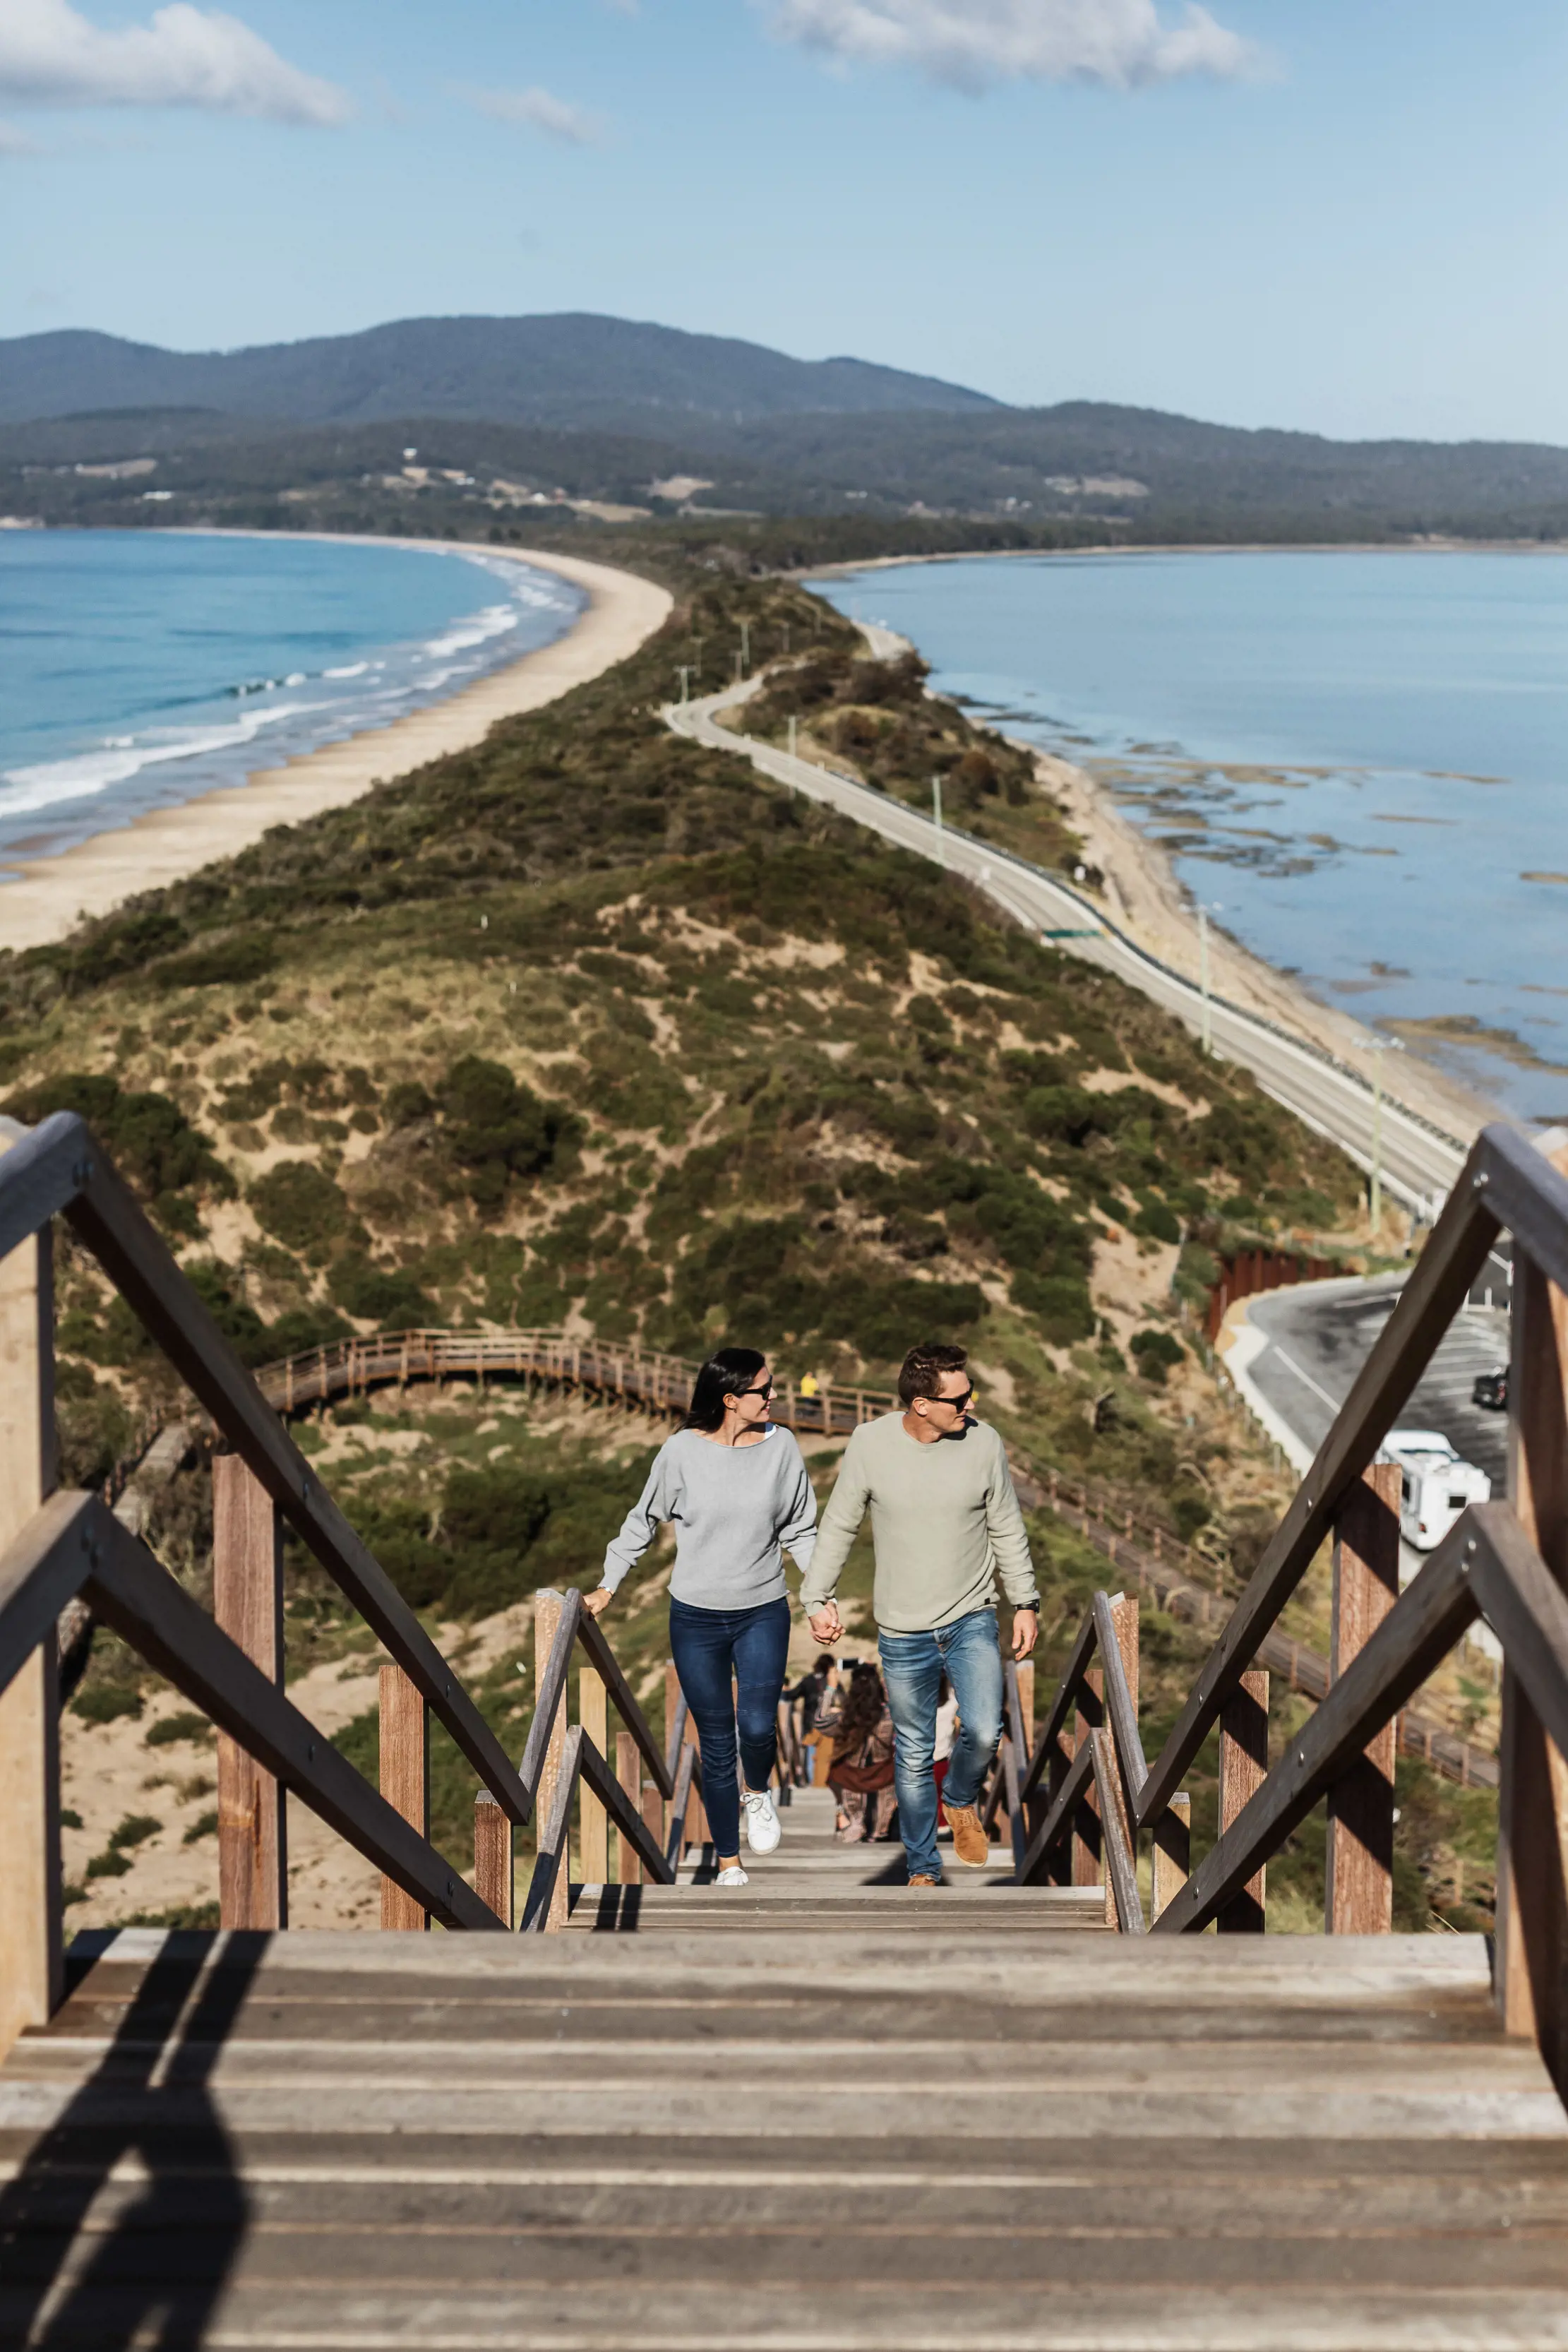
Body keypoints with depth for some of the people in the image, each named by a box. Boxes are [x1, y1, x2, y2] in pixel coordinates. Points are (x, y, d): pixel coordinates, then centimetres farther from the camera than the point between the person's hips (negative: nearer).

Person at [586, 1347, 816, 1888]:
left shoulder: (780, 1445, -4)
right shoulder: (681, 1451, -9)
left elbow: (800, 1529, 6)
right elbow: (643, 1521, 5)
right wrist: (608, 1587, 3)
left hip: (763, 1613, 1)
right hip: (696, 1618, -1)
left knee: (758, 1727, -17)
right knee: (716, 1744, 6)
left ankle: (759, 1793, 19)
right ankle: (728, 1864, 22)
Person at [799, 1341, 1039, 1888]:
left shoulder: (984, 1442, -9)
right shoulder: (870, 1443, -12)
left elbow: (1007, 1530, 3)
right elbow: (838, 1527, 0)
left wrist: (1025, 1602, 5)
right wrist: (818, 1599, -1)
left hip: (972, 1619, 1)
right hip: (904, 1632, 0)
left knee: (983, 1732, -16)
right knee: (913, 1755, 9)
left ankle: (960, 1800, 19)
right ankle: (923, 1868, 29)